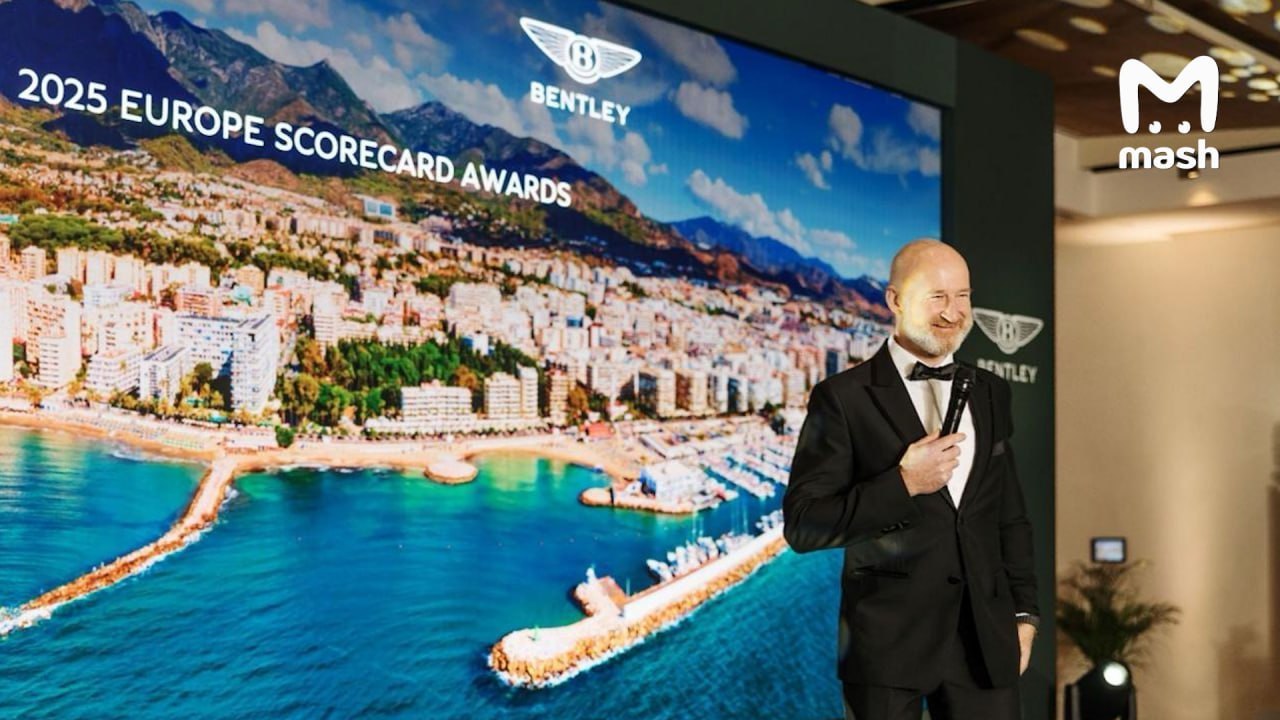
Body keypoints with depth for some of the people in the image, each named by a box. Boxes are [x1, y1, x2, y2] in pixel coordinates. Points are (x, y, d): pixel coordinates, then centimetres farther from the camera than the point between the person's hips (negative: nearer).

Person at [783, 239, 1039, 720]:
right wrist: (903, 484, -19)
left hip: (985, 638, 4)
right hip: (888, 640, -4)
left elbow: (1009, 516, 16)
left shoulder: (990, 393, 10)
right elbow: (801, 526, -11)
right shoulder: (843, 397, -6)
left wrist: (1022, 612, 11)